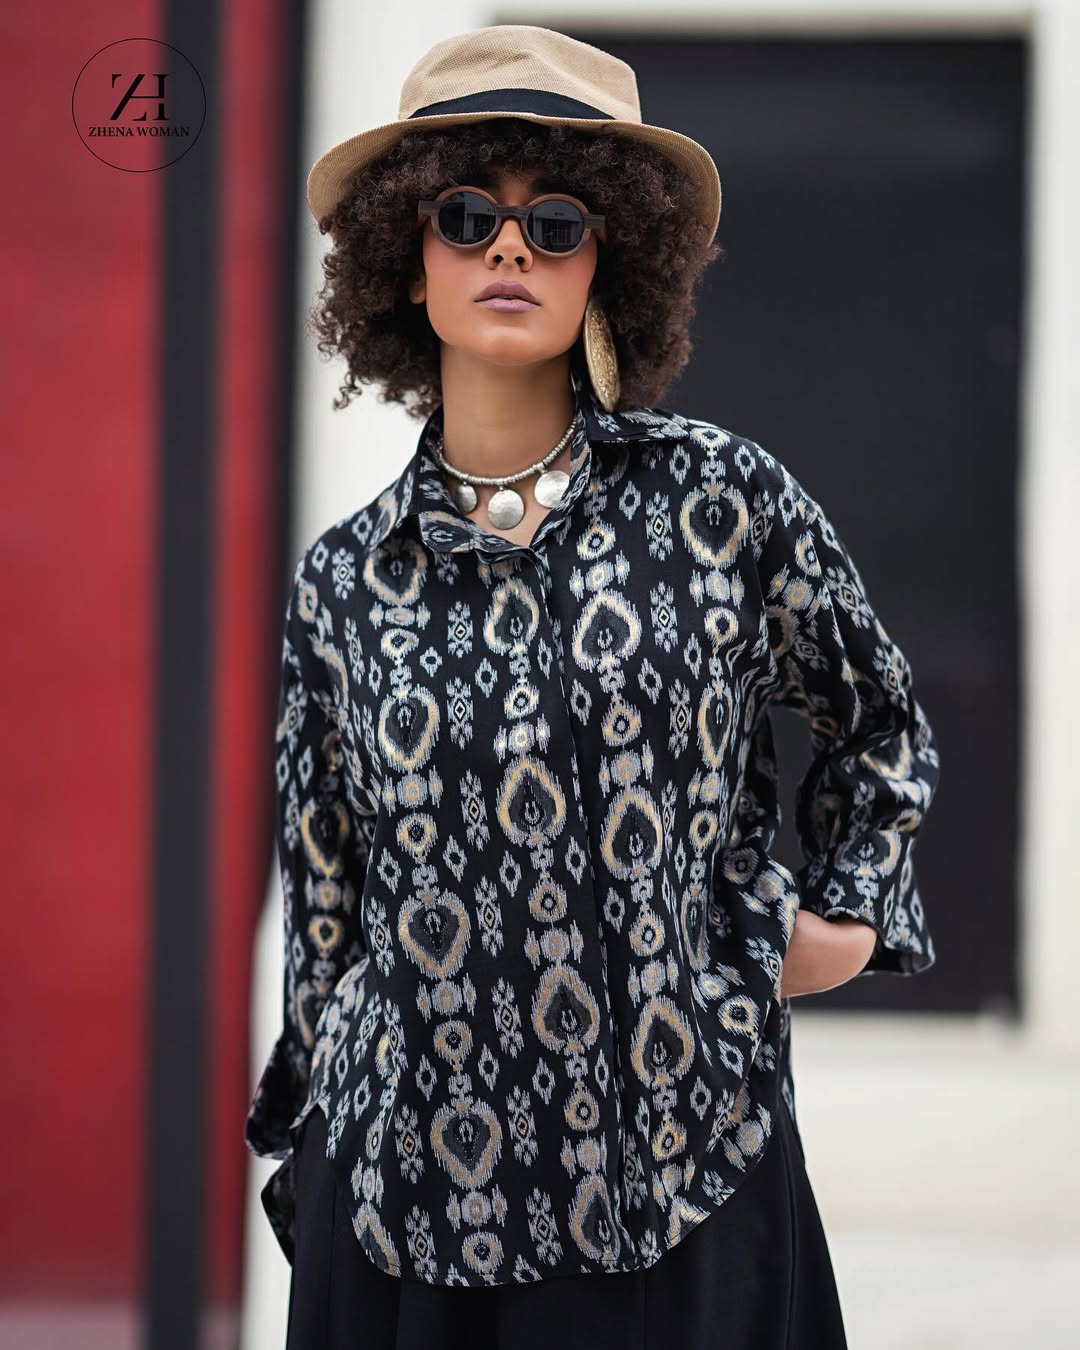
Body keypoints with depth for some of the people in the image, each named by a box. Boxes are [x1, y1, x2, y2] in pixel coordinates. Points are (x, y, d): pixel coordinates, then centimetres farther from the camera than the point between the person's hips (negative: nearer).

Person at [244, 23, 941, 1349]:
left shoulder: (720, 496, 0)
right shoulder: (345, 578, 4)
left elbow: (881, 723, 17)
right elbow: (323, 901, 11)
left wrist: (846, 912, 8)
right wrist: (314, 1148, 13)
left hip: (683, 1172, -1)